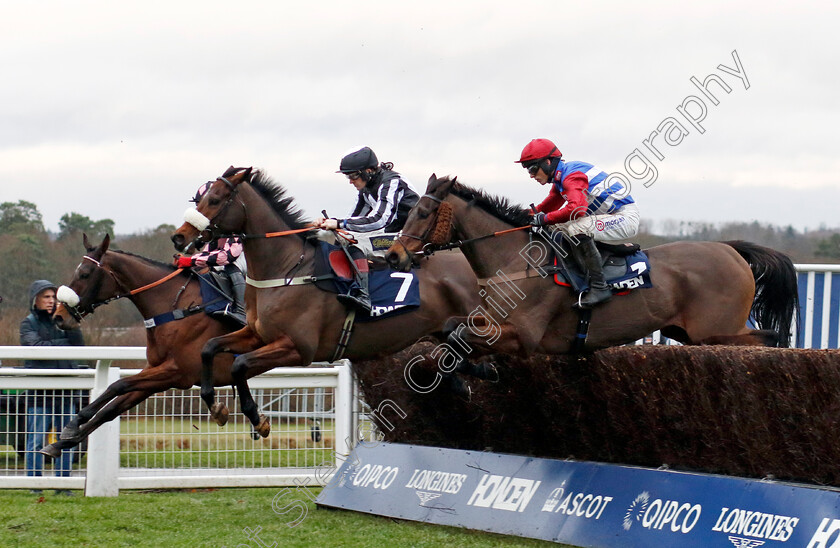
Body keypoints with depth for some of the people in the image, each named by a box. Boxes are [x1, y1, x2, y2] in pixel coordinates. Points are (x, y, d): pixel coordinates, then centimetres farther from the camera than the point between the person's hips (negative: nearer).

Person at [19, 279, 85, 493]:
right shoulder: (29, 323, 4)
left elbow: (79, 345, 0)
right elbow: (37, 347, -13)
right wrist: (65, 344, -4)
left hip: (65, 390, 4)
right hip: (39, 391, -4)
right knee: (36, 441, -3)